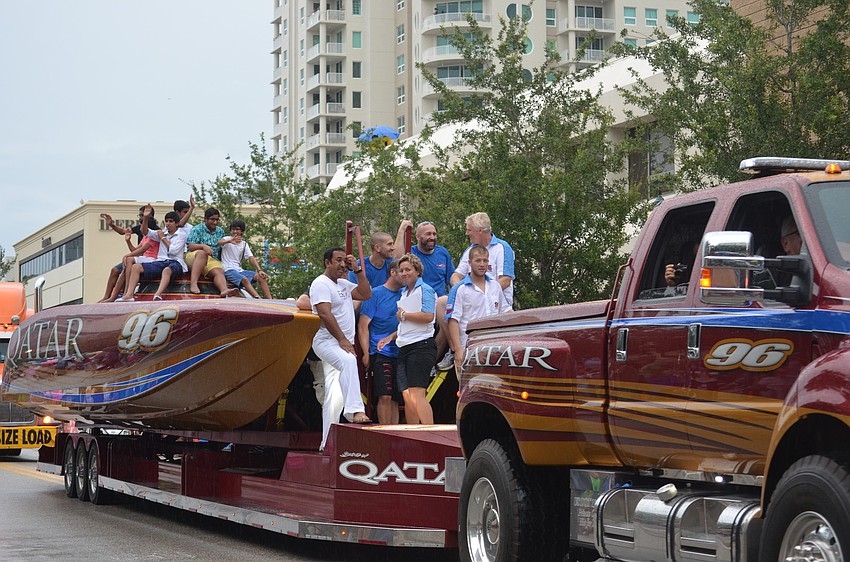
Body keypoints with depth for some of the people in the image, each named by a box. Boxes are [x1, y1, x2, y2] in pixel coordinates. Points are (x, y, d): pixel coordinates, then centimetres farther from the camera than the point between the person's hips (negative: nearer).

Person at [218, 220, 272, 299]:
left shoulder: (244, 244, 15)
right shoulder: (227, 239, 1)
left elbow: (251, 258, 4)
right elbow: (219, 243, -24)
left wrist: (259, 270, -13)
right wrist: (230, 241, -46)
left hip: (239, 270, 6)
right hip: (228, 270, -6)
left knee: (261, 277, -13)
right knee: (245, 279, -33)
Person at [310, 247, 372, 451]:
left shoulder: (343, 284, 21)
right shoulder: (321, 283, -6)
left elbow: (366, 294, 14)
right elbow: (325, 314, -17)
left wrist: (358, 270, 7)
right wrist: (342, 339, -21)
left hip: (342, 344, 9)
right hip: (327, 341, -9)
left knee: (335, 398, 6)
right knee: (348, 361, -39)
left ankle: (327, 444, 7)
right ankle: (355, 410, -48)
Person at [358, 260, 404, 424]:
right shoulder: (375, 294, 0)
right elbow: (363, 326, -4)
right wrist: (366, 353, -10)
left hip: (400, 354, 5)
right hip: (381, 353, -5)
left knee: (396, 399, 7)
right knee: (385, 396, -13)